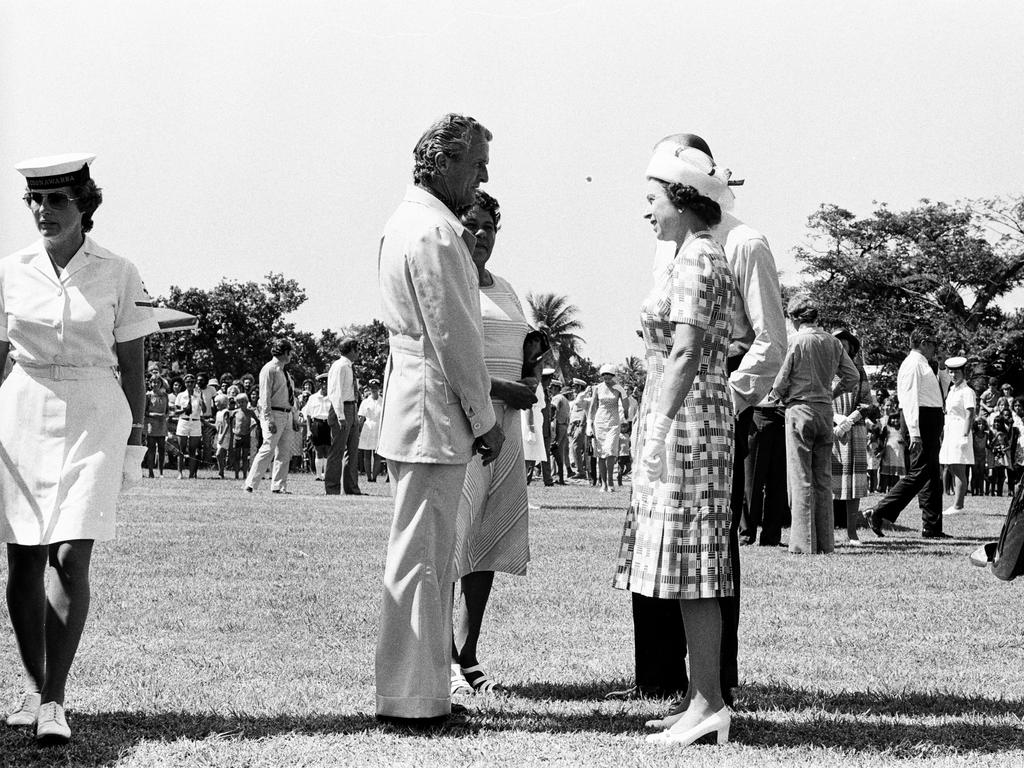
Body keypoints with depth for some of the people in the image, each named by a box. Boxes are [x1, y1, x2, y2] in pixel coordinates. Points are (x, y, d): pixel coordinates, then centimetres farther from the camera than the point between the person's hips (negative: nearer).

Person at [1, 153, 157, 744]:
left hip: (94, 417, -2)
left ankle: (54, 700, -9)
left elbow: (133, 366, 4)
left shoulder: (119, 275, 0)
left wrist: (135, 441, 1)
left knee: (72, 557, -12)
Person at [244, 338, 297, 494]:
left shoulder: (285, 372, 17)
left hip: (287, 415, 9)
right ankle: (251, 484, -11)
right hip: (274, 414, -9)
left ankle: (279, 486, 10)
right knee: (268, 450, -13)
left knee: (284, 453, 6)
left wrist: (293, 417, 14)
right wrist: (269, 420, -21)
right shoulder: (269, 370, -9)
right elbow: (265, 396, -14)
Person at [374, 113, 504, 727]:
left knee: (428, 558, 15)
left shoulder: (408, 222, 17)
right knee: (423, 558, -6)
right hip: (436, 414, -11)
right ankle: (413, 699, -2)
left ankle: (424, 685, 23)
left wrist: (466, 257, 10)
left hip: (413, 411, 11)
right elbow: (454, 337, -17)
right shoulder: (435, 232, -16)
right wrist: (484, 418, -11)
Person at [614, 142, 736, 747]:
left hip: (685, 422, -10)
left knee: (692, 565, -9)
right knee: (689, 569, 9)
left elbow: (686, 353, -19)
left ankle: (709, 703, -9)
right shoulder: (700, 256, 18)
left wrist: (659, 426, -22)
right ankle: (700, 699, 12)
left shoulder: (697, 260, -11)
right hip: (683, 422, 10)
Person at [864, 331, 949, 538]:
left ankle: (932, 527, 12)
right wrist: (914, 433, -25)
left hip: (930, 424, 11)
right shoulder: (913, 364, -10)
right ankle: (878, 513, -12)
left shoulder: (923, 365, 21)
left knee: (932, 475, 10)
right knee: (919, 473, -12)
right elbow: (910, 400, -18)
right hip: (921, 422, -11)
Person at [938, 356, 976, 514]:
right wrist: (943, 433, 19)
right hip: (949, 431, 9)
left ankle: (958, 506, -12)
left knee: (959, 470, -10)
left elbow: (970, 415, -15)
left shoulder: (967, 391, -8)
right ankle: (957, 505, 16)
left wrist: (965, 435, -22)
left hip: (960, 431, -9)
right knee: (952, 470, 11)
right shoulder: (952, 391, 17)